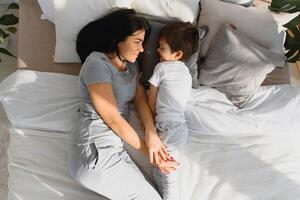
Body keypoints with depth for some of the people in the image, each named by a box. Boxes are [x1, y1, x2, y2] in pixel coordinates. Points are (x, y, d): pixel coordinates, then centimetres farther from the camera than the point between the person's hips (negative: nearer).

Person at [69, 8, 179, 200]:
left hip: (114, 147, 8)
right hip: (96, 150, -8)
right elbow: (113, 119, -12)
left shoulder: (130, 64, 17)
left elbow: (141, 99, 7)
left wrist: (151, 134, -13)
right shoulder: (97, 63, -10)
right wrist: (148, 150, -6)